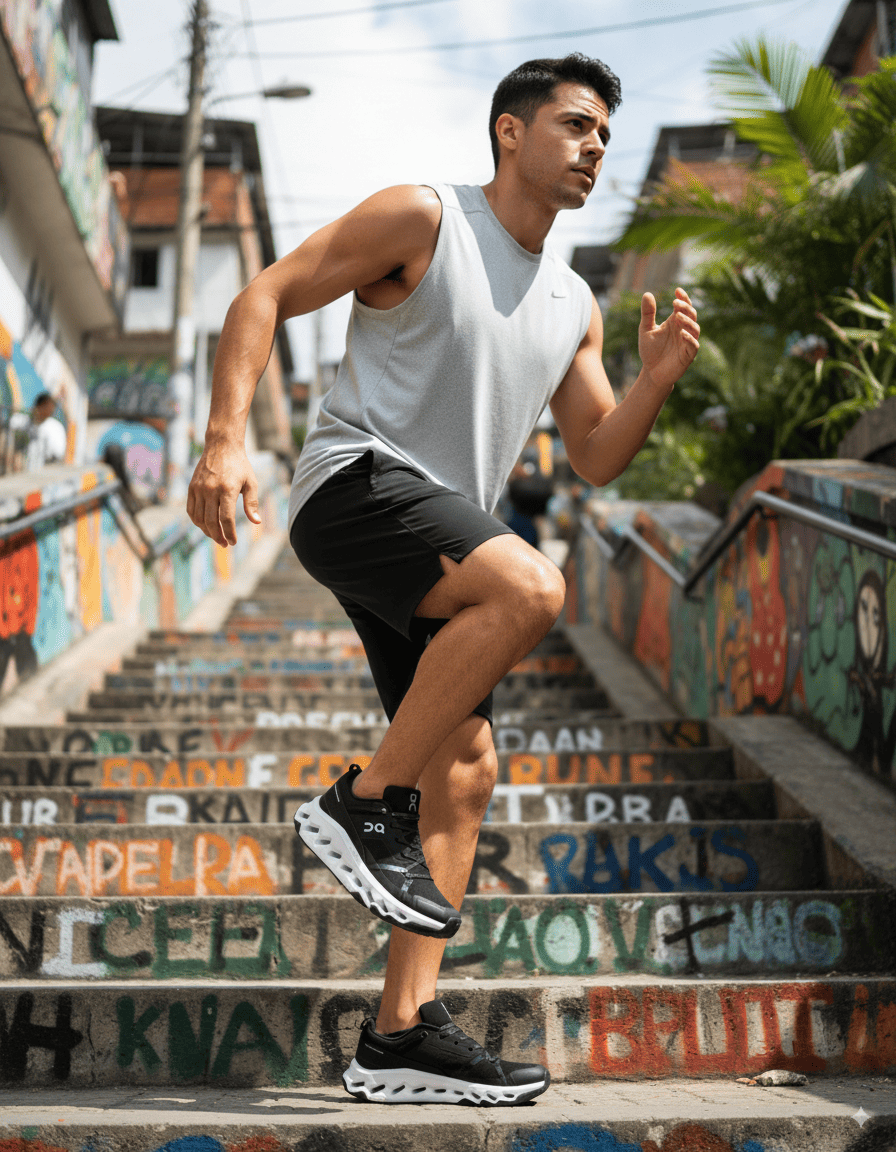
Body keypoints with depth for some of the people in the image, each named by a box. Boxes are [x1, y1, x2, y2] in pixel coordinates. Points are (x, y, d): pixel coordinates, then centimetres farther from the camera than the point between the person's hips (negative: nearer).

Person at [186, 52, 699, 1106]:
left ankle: (400, 1037, 0)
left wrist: (656, 382, 0)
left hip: (434, 537, 8)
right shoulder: (421, 218, -1)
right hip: (357, 483, -8)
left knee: (465, 770, -2)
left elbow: (595, 459, 19)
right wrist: (224, 442, -18)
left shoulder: (572, 305, 20)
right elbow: (264, 299, -5)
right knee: (530, 587, -31)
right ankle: (362, 803, -18)